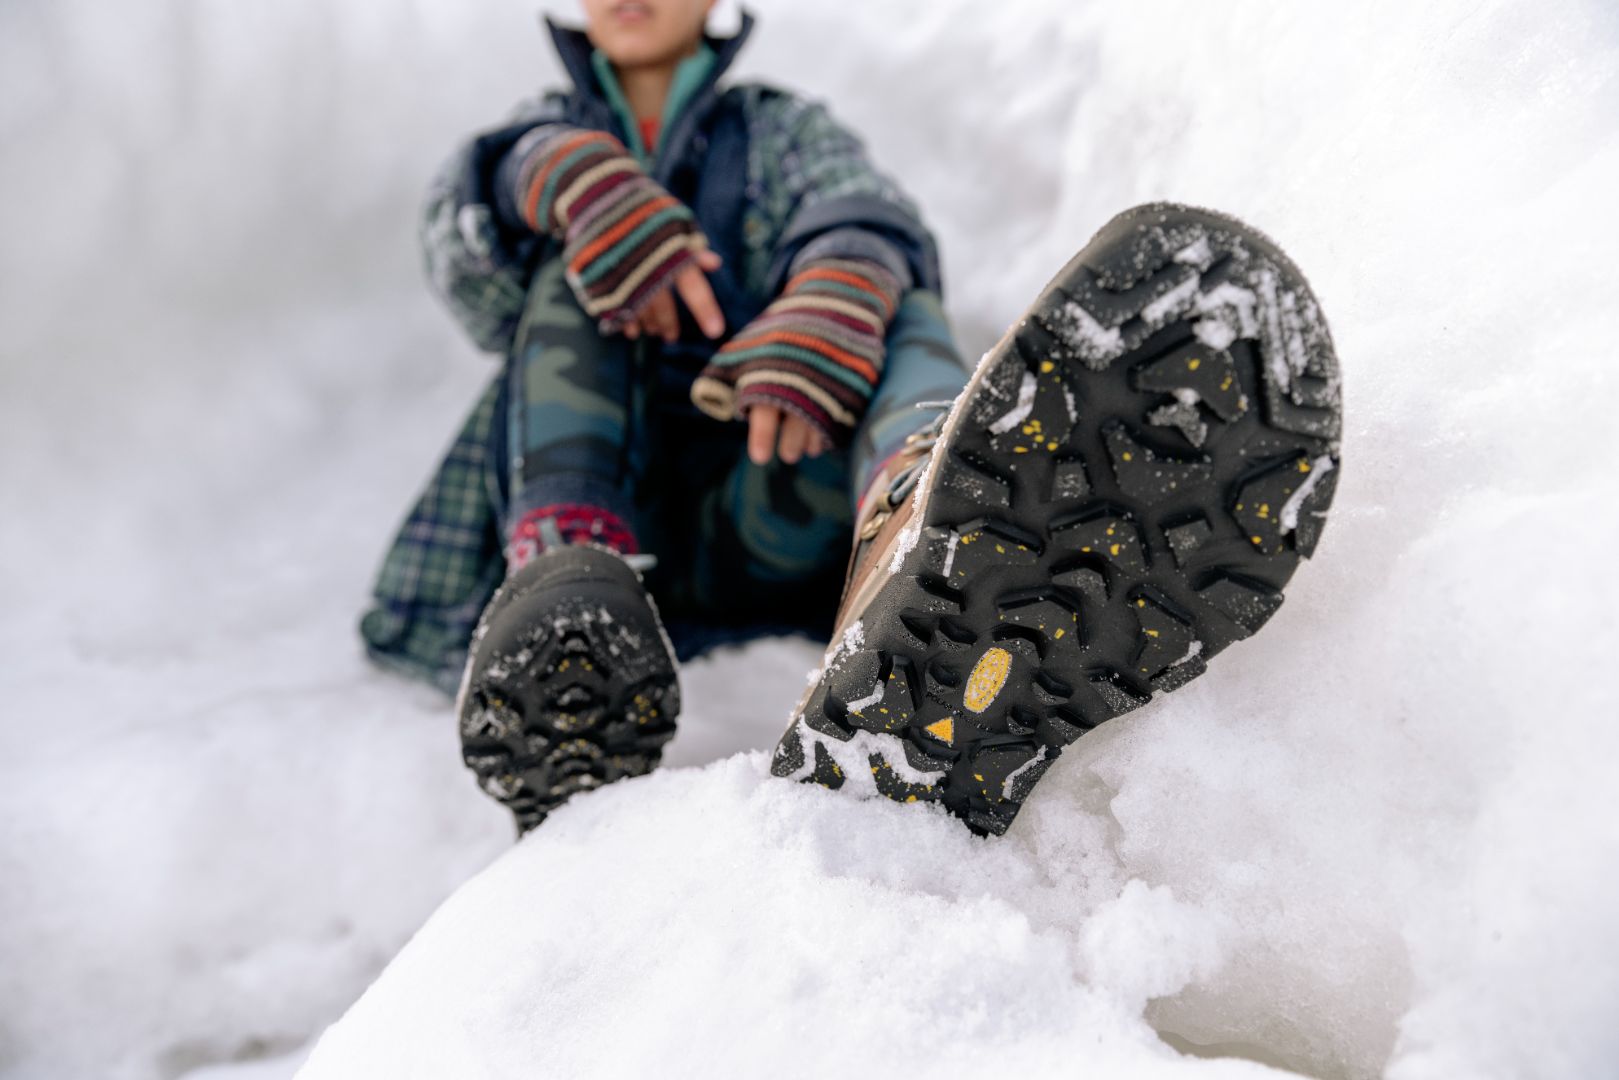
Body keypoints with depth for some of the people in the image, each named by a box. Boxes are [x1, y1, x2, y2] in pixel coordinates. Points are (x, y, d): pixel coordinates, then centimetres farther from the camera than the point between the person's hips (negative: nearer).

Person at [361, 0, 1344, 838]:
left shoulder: (783, 131, 21)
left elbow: (869, 221, -4)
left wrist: (831, 300, -28)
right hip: (596, 520, 1)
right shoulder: (553, 130, 25)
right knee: (577, 257, -11)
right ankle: (566, 572, -39)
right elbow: (467, 263, 1)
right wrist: (559, 178, -22)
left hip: (759, 523, -1)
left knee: (903, 315, -23)